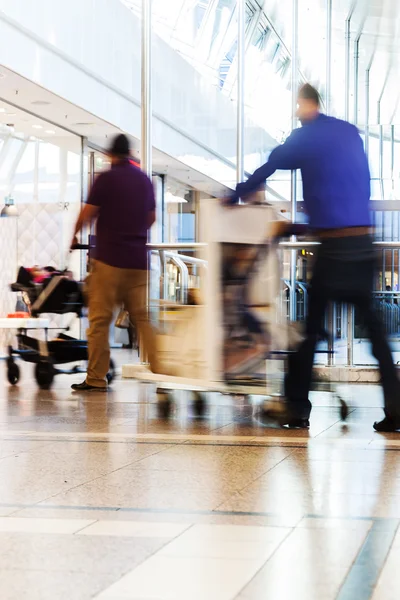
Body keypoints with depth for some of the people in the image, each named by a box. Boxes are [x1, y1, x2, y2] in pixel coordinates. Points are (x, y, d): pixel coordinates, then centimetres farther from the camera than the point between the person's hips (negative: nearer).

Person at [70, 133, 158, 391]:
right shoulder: (145, 180, 10)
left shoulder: (106, 179, -6)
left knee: (100, 319, 0)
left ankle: (96, 378, 2)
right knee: (142, 317, 8)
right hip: (138, 259, 5)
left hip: (110, 257, -5)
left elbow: (87, 214, -6)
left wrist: (75, 235, 12)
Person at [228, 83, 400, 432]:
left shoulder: (304, 138, 2)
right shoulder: (351, 132, 16)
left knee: (311, 326, 3)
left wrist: (234, 197, 27)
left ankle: (297, 409, 8)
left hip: (334, 244, -5)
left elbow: (265, 170, 10)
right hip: (364, 241, 5)